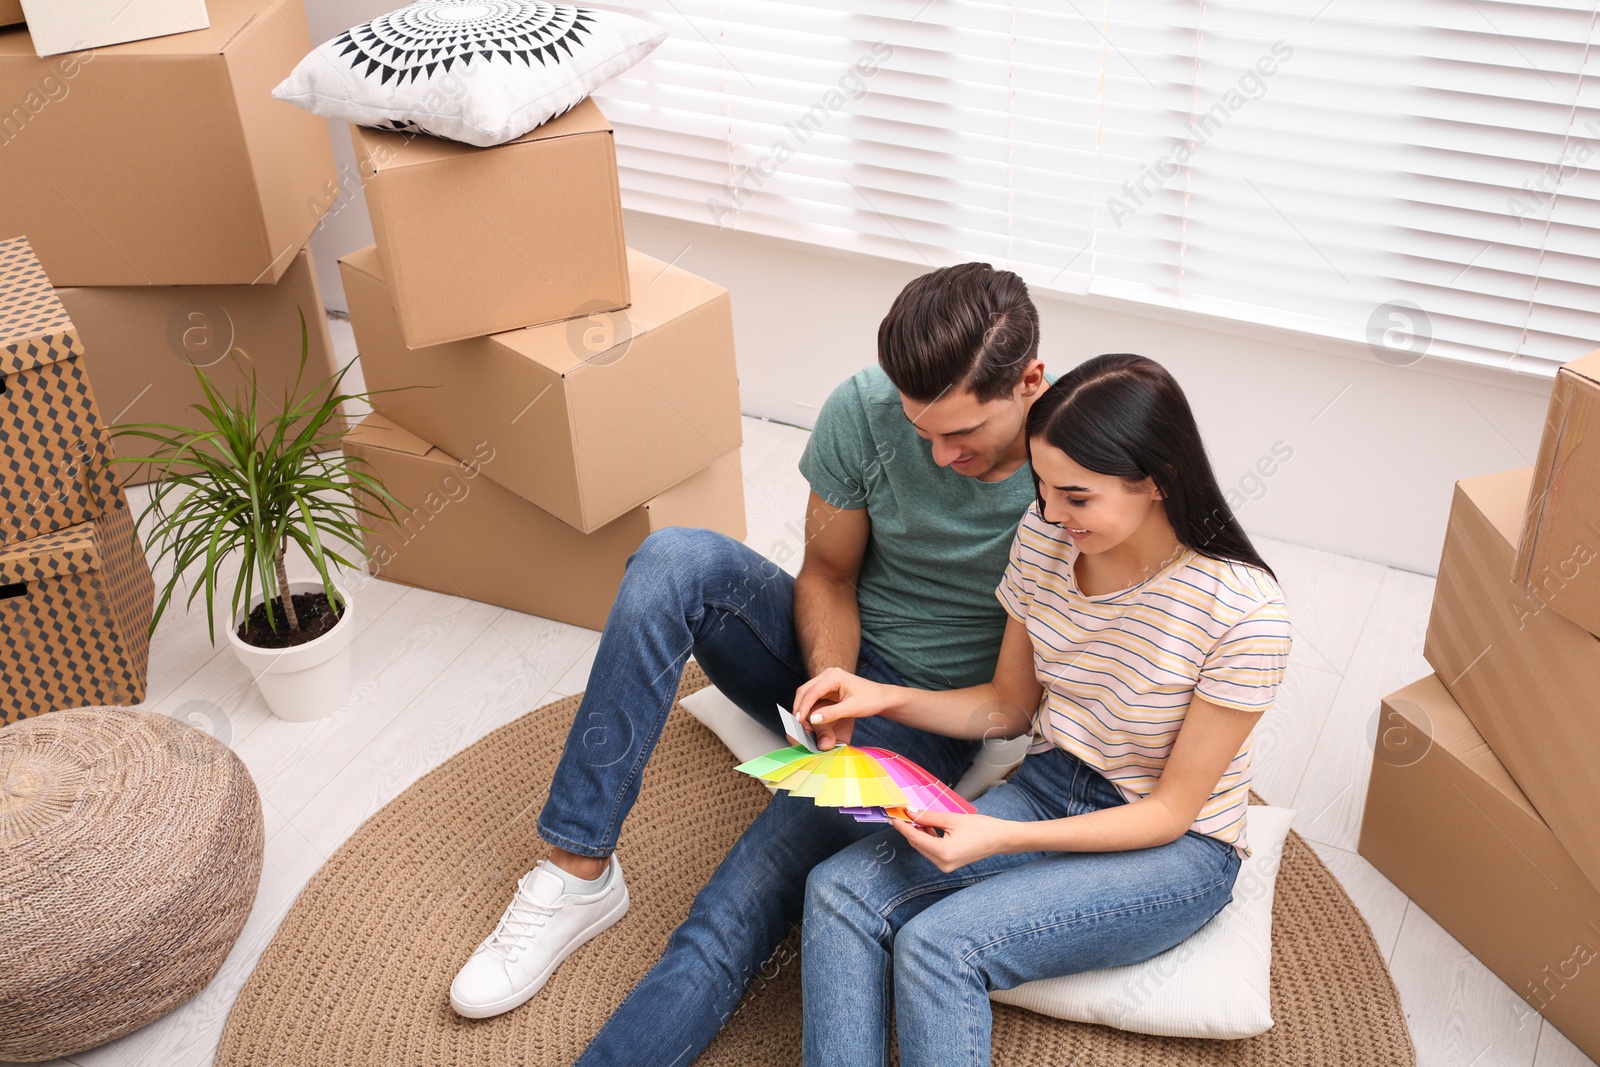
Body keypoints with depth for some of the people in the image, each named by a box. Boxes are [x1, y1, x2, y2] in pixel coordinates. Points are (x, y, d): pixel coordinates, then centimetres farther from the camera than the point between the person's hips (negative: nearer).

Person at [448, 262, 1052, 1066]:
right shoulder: (863, 412, -13)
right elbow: (828, 575, 0)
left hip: (929, 714, -4)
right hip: (828, 650, 4)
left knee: (734, 922, -25)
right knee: (673, 560, -26)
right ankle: (578, 872, -21)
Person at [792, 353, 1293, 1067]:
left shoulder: (1245, 612, -24)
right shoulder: (1042, 538, -6)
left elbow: (1171, 811, -16)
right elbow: (1009, 706, 8)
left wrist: (1003, 839, -27)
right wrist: (882, 697, -9)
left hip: (1174, 849, -5)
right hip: (1047, 786, 6)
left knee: (938, 944, -28)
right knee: (837, 891, -19)